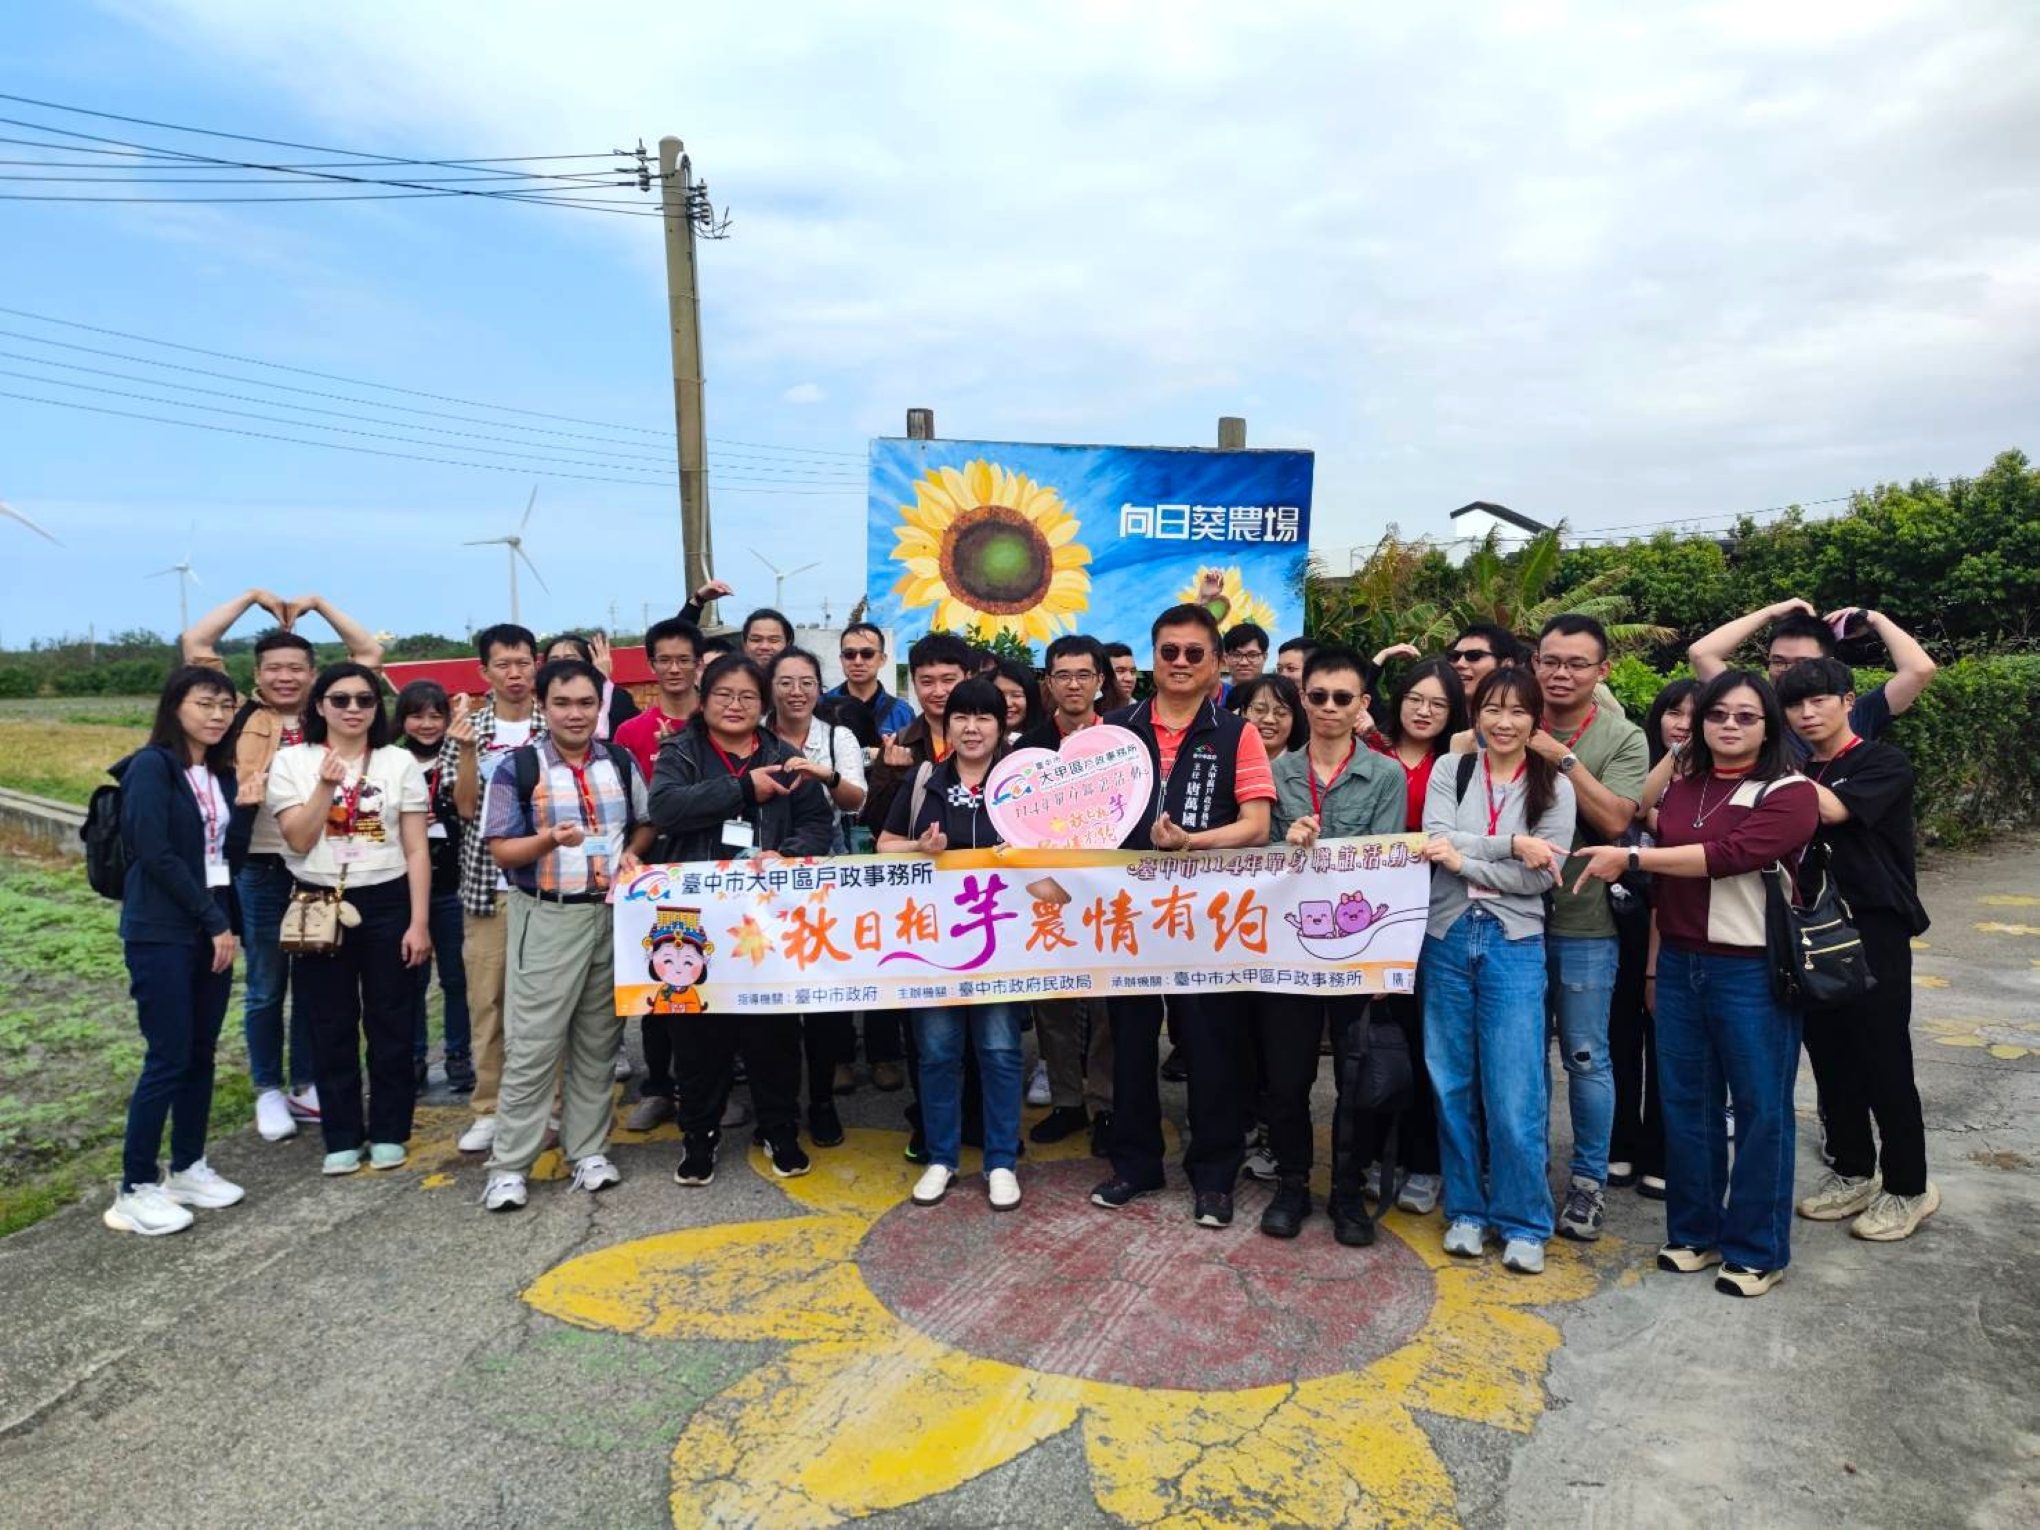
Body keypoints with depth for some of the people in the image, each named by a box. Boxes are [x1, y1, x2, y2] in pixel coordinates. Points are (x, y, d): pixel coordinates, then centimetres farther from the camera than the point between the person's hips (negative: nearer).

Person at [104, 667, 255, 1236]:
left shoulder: (221, 773, 11)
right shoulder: (151, 766, -10)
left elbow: (231, 854, 7)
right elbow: (156, 855, -15)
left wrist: (248, 802, -8)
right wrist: (215, 922, -13)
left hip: (210, 927, 7)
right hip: (161, 933, -7)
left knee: (202, 1053, 11)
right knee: (168, 1058, -5)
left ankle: (187, 1169, 22)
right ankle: (135, 1190, 5)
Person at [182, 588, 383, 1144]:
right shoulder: (243, 717, 3)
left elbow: (371, 652, 9)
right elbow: (194, 644, 0)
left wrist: (317, 604, 8)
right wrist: (252, 597, 5)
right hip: (260, 869, -1)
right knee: (265, 987, 10)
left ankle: (306, 1084, 27)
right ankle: (268, 1090, 24)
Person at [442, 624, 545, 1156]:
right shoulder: (467, 729, 6)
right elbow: (466, 806, -3)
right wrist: (467, 751, -17)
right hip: (486, 882, 1)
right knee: (486, 997, 6)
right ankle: (488, 1108, 17)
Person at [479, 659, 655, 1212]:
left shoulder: (621, 762, 6)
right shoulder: (517, 768, -6)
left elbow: (645, 822, 17)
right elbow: (502, 851, -7)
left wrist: (632, 854, -3)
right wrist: (551, 839, -25)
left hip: (614, 915, 4)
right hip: (548, 919, -4)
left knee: (598, 1042, 11)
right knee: (532, 1045, -2)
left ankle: (588, 1150, 22)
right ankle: (509, 1165, 9)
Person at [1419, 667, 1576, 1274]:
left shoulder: (1553, 788, 3)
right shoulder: (1450, 772, 6)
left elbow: (1540, 877, -7)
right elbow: (1436, 841, -10)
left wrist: (1465, 858, -13)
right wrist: (1510, 845, -15)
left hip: (1514, 944, -1)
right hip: (1448, 937, 2)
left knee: (1514, 1093, -3)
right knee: (1453, 1083, 8)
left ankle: (1523, 1223, 14)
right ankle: (1466, 1209, 23)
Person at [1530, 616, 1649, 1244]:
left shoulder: (1623, 738, -3)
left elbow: (1615, 819, -15)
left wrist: (1563, 758, -18)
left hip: (1583, 922, -2)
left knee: (1586, 1058, 7)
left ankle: (1589, 1178, 23)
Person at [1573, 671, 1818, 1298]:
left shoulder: (1788, 794, -8)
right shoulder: (1681, 787, 11)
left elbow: (1728, 856, -25)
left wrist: (1630, 857, -23)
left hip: (1752, 971, -5)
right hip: (1680, 963, 6)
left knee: (1760, 1108, 5)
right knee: (1685, 1102, 12)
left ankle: (1757, 1250, 20)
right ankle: (1693, 1232, 26)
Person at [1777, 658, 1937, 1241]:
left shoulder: (1883, 763, -5)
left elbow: (1834, 809, -23)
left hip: (1873, 930, -6)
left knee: (1883, 1060, -1)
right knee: (1829, 1057, 11)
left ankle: (1908, 1186, 15)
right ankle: (1852, 1172, 25)